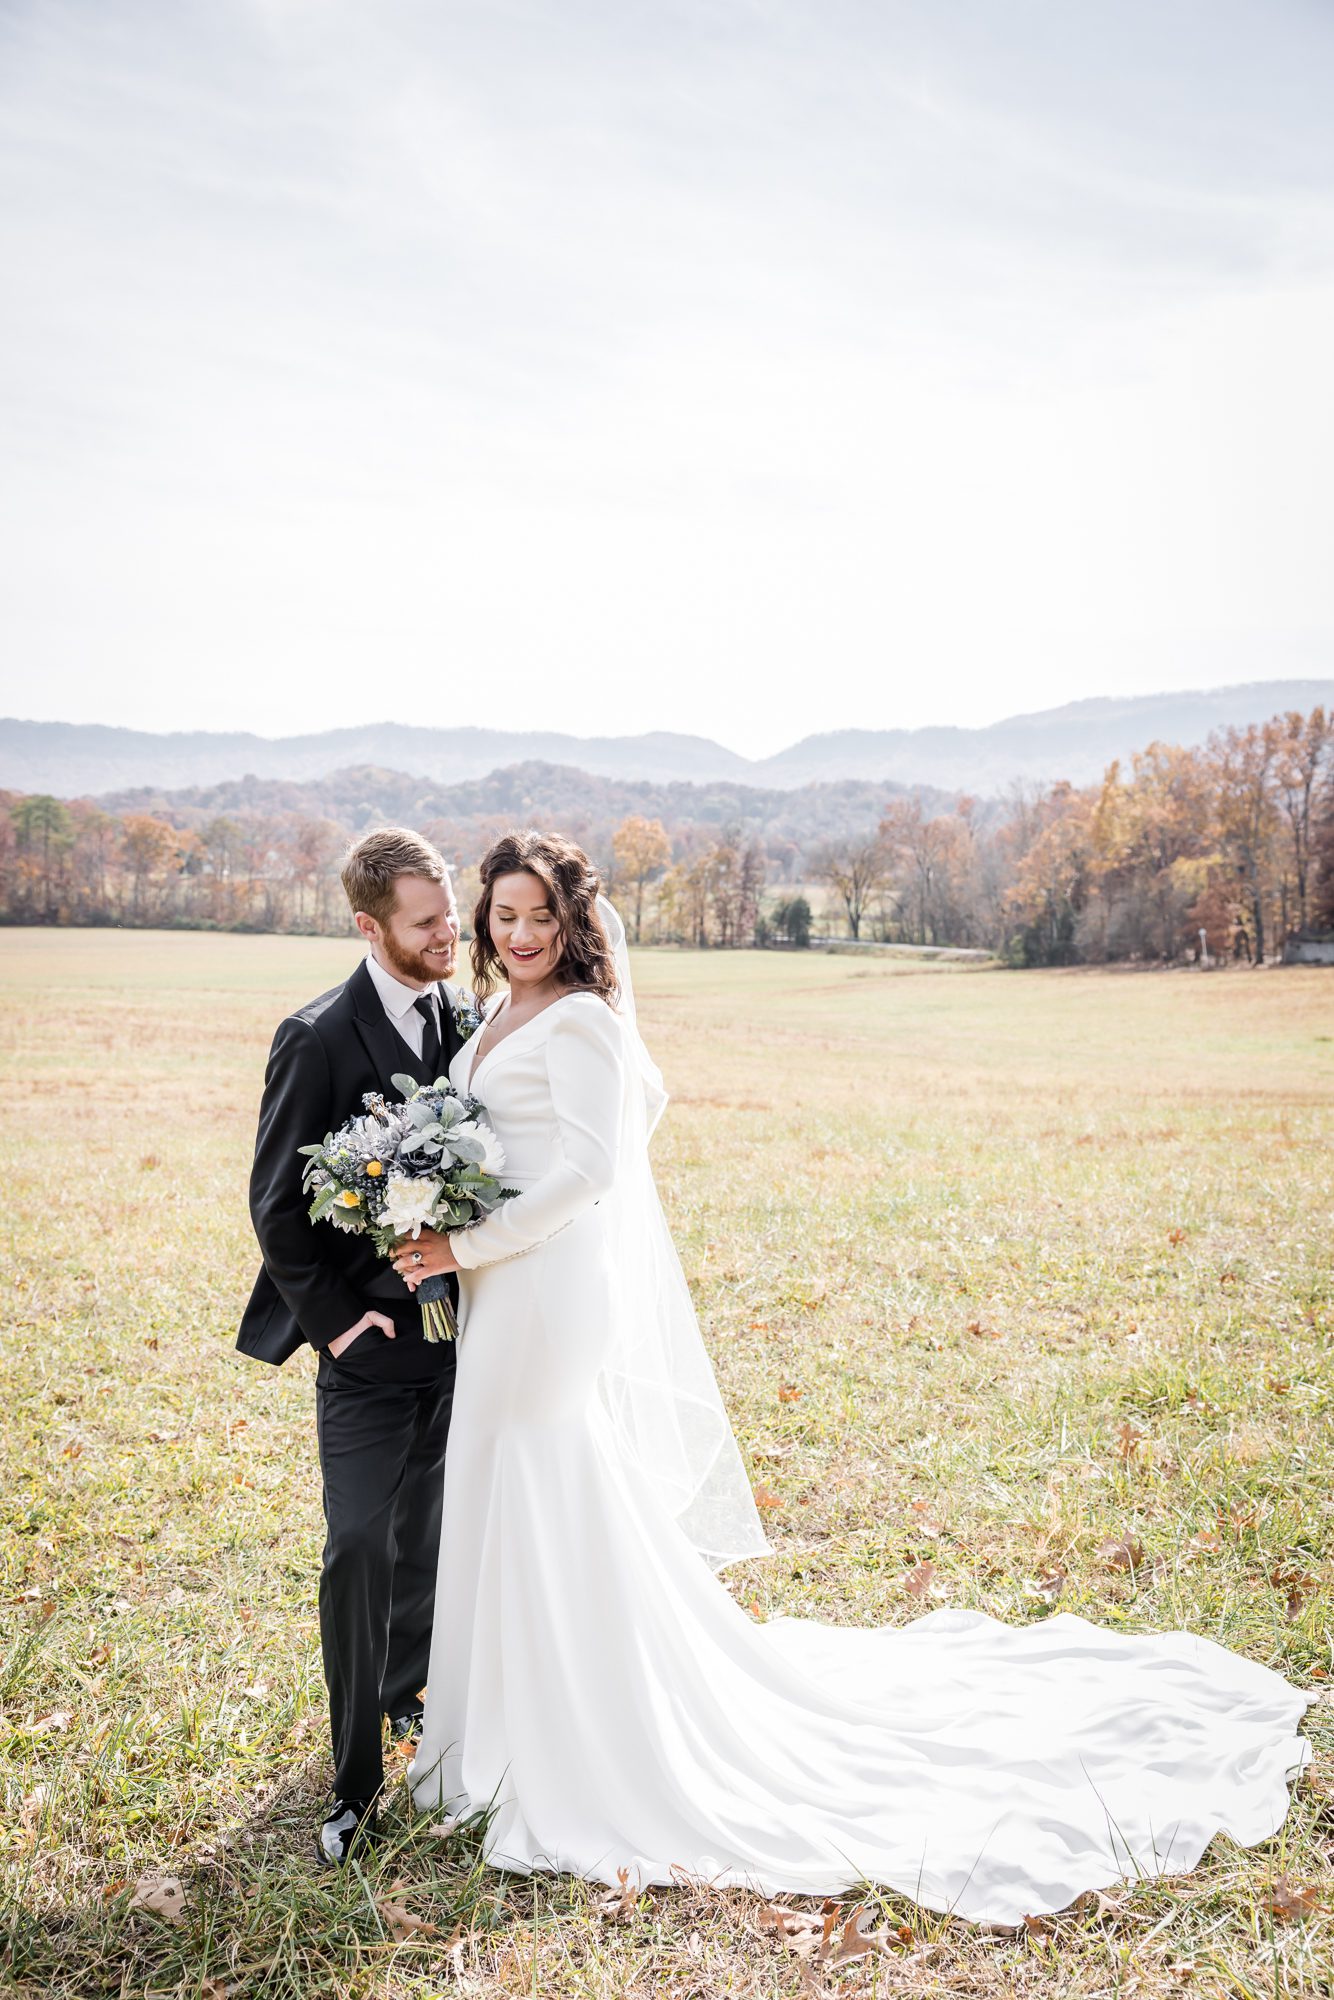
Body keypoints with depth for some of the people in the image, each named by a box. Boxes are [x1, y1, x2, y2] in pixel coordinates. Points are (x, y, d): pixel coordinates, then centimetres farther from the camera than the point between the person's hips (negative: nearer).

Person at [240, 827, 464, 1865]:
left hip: (454, 1326, 5)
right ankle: (356, 1779, 11)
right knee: (359, 1547, -4)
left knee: (427, 1533, 19)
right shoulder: (318, 1039, -15)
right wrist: (332, 1315, -12)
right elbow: (276, 1203, -10)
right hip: (367, 1341, -5)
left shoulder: (462, 1021, 2)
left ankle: (406, 1688, 42)